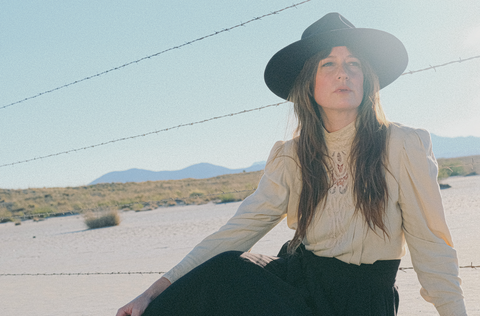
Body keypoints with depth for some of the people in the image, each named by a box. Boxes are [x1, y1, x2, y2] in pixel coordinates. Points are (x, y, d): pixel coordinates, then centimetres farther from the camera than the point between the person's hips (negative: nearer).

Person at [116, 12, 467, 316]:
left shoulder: (404, 146, -6)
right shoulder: (291, 157, 2)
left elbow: (430, 244, -3)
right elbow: (239, 229, -5)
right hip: (297, 280, 4)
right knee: (227, 269, -26)